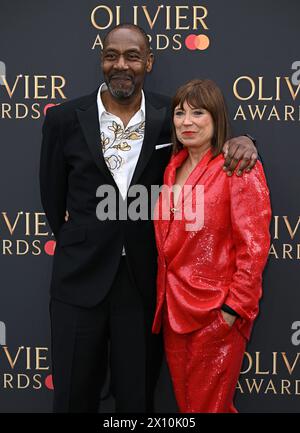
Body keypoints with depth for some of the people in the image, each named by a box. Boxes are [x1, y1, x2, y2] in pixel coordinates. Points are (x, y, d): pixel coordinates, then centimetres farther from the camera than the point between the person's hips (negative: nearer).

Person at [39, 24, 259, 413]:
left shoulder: (170, 117, -1)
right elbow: (53, 197, 7)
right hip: (81, 278, 0)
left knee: (138, 398, 15)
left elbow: (212, 146, 12)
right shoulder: (64, 119, -3)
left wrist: (241, 143, -11)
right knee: (74, 397, 15)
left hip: (145, 281, 0)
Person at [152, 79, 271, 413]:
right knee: (184, 400, 19)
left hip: (216, 311, -7)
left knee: (207, 405, 8)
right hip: (174, 306, 7)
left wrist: (235, 307, -16)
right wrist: (165, 296, 12)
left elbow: (253, 245, -15)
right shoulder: (173, 168, 9)